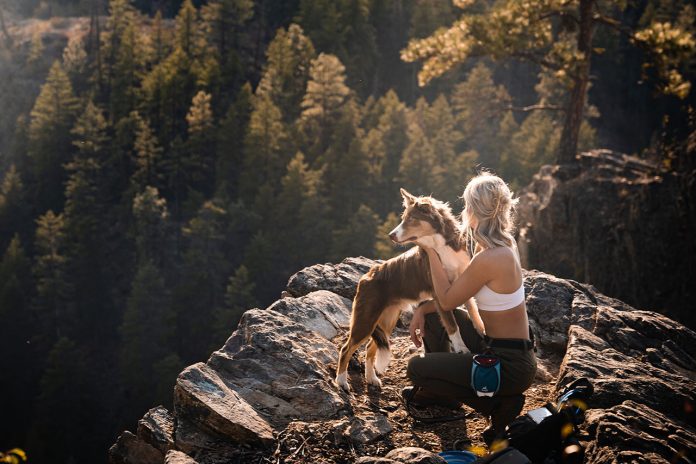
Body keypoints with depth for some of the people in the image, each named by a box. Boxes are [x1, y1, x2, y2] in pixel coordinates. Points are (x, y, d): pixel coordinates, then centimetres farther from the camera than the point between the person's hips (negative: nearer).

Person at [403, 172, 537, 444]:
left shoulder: (488, 259, -28)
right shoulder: (502, 243, 1)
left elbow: (447, 300, -14)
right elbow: (460, 290, 10)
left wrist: (431, 252, -8)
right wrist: (422, 310, 1)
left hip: (510, 365, -9)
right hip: (495, 344, 9)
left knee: (416, 368, 0)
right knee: (431, 315, 17)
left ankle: (497, 404, 1)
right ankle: (438, 392, 33)